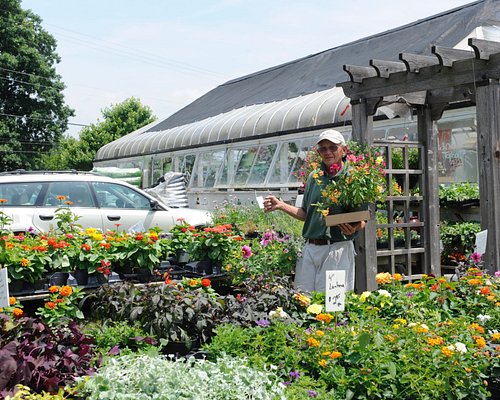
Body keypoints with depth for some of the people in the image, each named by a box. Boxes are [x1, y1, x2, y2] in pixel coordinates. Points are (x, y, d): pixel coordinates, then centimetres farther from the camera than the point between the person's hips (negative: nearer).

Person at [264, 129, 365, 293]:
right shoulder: (314, 177, 12)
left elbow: (363, 222, 1)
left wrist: (354, 228, -20)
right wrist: (280, 205, 9)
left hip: (337, 248, -4)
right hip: (310, 248, 5)